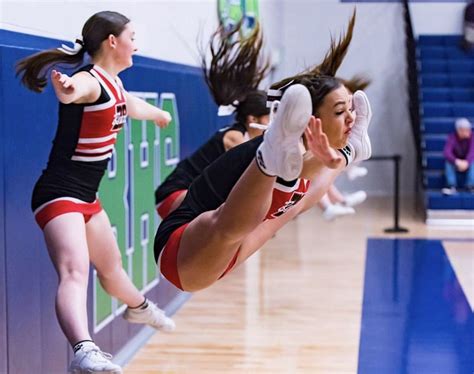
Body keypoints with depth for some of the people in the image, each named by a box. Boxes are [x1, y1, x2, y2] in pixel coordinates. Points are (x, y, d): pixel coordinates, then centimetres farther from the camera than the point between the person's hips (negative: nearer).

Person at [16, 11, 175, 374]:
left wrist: (158, 114, 54)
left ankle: (139, 307, 58)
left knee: (111, 265, 31)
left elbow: (131, 105, 34)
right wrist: (65, 89, -71)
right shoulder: (89, 81, -20)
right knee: (75, 271, -31)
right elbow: (71, 91, -47)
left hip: (87, 197, 9)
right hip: (59, 194, -9)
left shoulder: (114, 83, 9)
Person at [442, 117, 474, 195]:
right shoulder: (452, 137, -16)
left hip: (467, 162, 0)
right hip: (456, 163, 0)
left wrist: (466, 162, -46)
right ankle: (452, 187, -37)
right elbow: (446, 152, -27)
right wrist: (456, 161, -45)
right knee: (448, 162, -31)